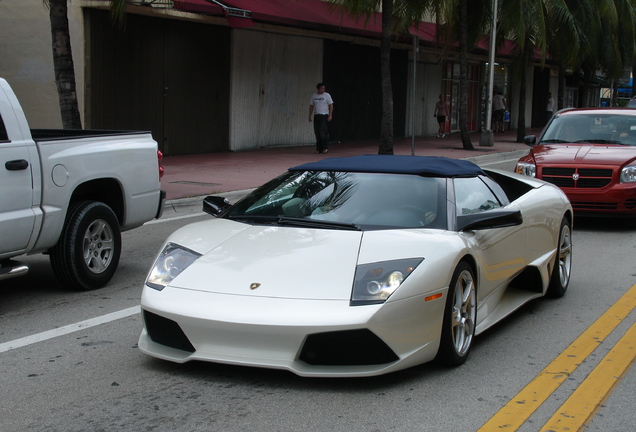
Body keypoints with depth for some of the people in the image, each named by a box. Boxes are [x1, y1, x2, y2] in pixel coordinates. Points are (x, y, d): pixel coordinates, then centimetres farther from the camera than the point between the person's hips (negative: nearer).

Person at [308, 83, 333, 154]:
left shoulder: (327, 95, 0)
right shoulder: (314, 96, 11)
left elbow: (331, 105, -2)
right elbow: (311, 106, 16)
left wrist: (330, 115, -11)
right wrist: (310, 116, 11)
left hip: (324, 115, -4)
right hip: (316, 116, 4)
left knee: (322, 131, -15)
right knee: (317, 132, 2)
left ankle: (325, 148, -10)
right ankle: (319, 149, 7)